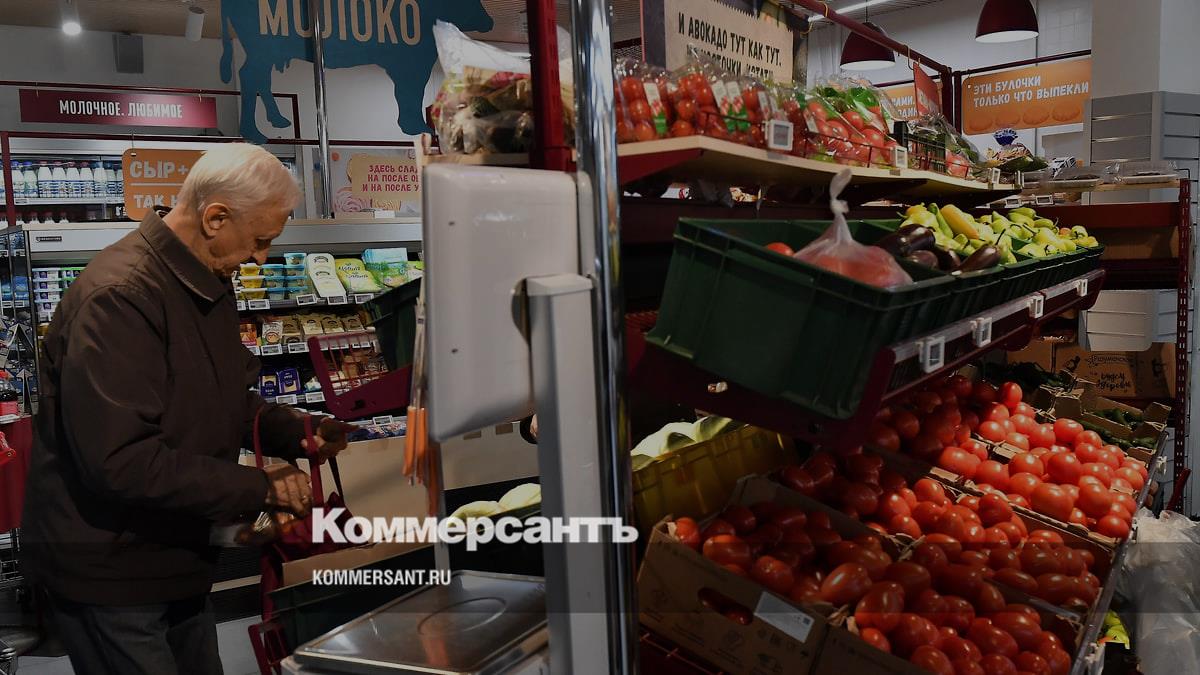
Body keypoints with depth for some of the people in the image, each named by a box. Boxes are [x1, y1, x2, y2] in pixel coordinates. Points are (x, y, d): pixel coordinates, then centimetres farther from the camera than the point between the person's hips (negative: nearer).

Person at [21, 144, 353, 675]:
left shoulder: (209, 283, 6)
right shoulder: (119, 297, -26)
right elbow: (120, 460, -31)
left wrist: (297, 434, -3)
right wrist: (259, 488, -25)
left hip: (176, 560, 9)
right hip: (107, 576, -9)